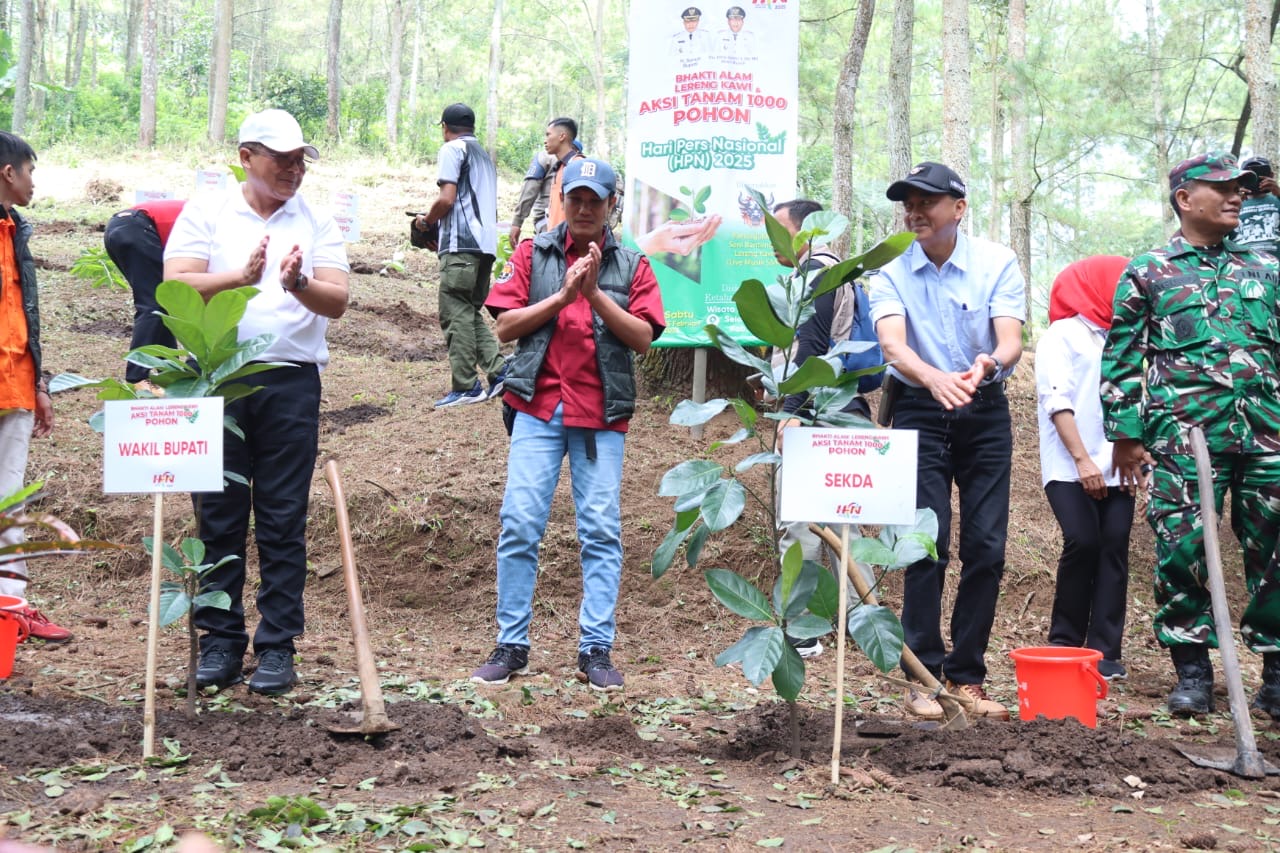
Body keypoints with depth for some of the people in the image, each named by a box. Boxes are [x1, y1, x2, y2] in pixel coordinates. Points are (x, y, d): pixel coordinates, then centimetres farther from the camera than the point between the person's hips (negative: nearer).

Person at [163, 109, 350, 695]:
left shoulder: (318, 223, 8)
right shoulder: (205, 213, 6)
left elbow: (336, 301, -5)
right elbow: (175, 287, -8)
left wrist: (299, 284, -26)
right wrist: (241, 278, -23)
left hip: (291, 382, 0)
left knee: (284, 519, 2)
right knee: (219, 516, 4)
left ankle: (277, 646, 9)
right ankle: (221, 640, 14)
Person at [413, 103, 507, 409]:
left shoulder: (452, 149, -1)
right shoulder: (484, 155, 25)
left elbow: (447, 199, -13)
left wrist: (426, 221, 5)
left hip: (462, 244, -9)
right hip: (487, 243, 9)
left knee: (456, 314, -7)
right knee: (471, 312, 15)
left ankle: (465, 387, -9)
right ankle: (498, 370, 2)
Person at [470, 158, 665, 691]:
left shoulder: (631, 265, 9)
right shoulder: (532, 254, 9)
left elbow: (643, 337, -2)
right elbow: (505, 325, 1)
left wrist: (595, 293, -12)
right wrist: (563, 295, -10)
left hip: (602, 414, 0)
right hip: (539, 407, 0)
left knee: (601, 532, -2)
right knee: (519, 524, -5)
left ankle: (596, 650, 4)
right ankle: (511, 646, 4)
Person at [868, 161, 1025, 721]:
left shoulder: (996, 263, -5)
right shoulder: (891, 272, -6)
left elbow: (1011, 342, -16)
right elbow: (892, 345, -22)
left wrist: (988, 364, -40)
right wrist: (935, 378, -43)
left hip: (986, 414, 1)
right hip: (920, 412, -1)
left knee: (987, 547, 0)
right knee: (927, 545, -7)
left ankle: (967, 675, 12)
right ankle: (922, 675, 2)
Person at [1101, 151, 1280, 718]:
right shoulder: (1148, 273, 7)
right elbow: (1122, 357, 6)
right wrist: (1126, 433, 1)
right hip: (1183, 434, -3)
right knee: (1182, 551, -5)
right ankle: (1192, 672, 7)